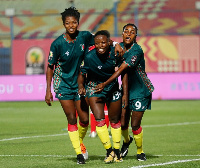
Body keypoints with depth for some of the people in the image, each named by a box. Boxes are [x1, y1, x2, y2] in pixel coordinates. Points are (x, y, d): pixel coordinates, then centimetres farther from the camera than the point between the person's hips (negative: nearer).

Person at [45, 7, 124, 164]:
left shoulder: (85, 36, -8)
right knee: (72, 118, -8)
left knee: (84, 119, 1)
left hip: (80, 83, 3)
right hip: (63, 84, -3)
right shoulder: (57, 44, -15)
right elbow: (50, 67, -7)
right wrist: (48, 90, -10)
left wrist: (115, 44, -10)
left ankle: (79, 141, 30)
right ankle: (79, 152, 0)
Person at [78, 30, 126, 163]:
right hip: (94, 88, -2)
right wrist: (81, 86, -29)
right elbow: (81, 74, -10)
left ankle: (117, 151, 25)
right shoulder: (89, 57, -23)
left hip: (112, 87, 2)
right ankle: (109, 151, -6)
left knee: (115, 120, 10)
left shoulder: (115, 52, -17)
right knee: (99, 119, -16)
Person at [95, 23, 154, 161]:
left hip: (141, 91, -5)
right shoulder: (119, 47, -1)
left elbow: (121, 69, -26)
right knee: (122, 123, 2)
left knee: (135, 125, -6)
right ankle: (127, 141, 36)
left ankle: (140, 151, 18)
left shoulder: (137, 50, -21)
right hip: (127, 89, 5)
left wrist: (105, 84, -28)